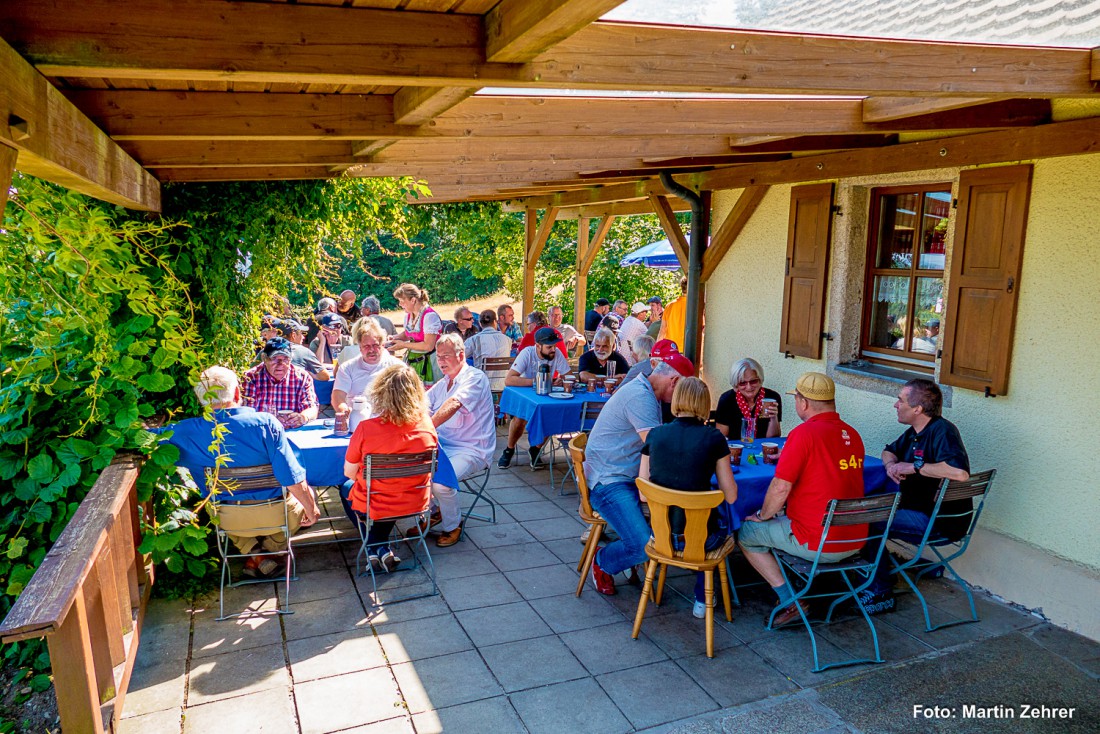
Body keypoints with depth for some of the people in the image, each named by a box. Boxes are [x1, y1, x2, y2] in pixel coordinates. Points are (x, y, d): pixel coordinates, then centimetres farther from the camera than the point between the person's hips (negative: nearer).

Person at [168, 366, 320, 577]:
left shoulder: (187, 433, -15)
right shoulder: (265, 423, -22)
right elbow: (292, 479, -21)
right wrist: (311, 510, -7)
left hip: (229, 520, 2)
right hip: (275, 515, -2)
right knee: (306, 494, 29)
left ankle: (254, 554, 20)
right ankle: (270, 547, 21)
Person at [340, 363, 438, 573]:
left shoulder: (366, 429, -25)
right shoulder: (427, 426, -14)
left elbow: (349, 473, -10)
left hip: (375, 508, -3)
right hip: (417, 504, 3)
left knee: (347, 487, 30)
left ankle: (378, 548, 22)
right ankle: (382, 549, 29)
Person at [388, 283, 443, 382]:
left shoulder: (430, 316, -18)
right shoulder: (408, 315, 6)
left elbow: (428, 346, -22)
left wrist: (404, 345, -15)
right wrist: (394, 338, 4)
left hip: (427, 362, -7)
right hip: (411, 359, 7)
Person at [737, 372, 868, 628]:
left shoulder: (804, 433, -17)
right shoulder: (852, 434, 6)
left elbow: (780, 487, -18)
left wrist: (763, 516, 0)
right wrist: (788, 457, 28)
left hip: (818, 544, -8)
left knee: (746, 534, 10)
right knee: (782, 516, 30)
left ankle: (791, 600, 6)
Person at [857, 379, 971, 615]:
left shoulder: (942, 431, -20)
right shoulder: (915, 432, 10)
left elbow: (960, 473, -37)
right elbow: (889, 451, 26)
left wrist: (913, 467, -25)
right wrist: (892, 465, 0)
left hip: (942, 523, -10)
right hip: (918, 509, 10)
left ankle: (881, 593, -3)